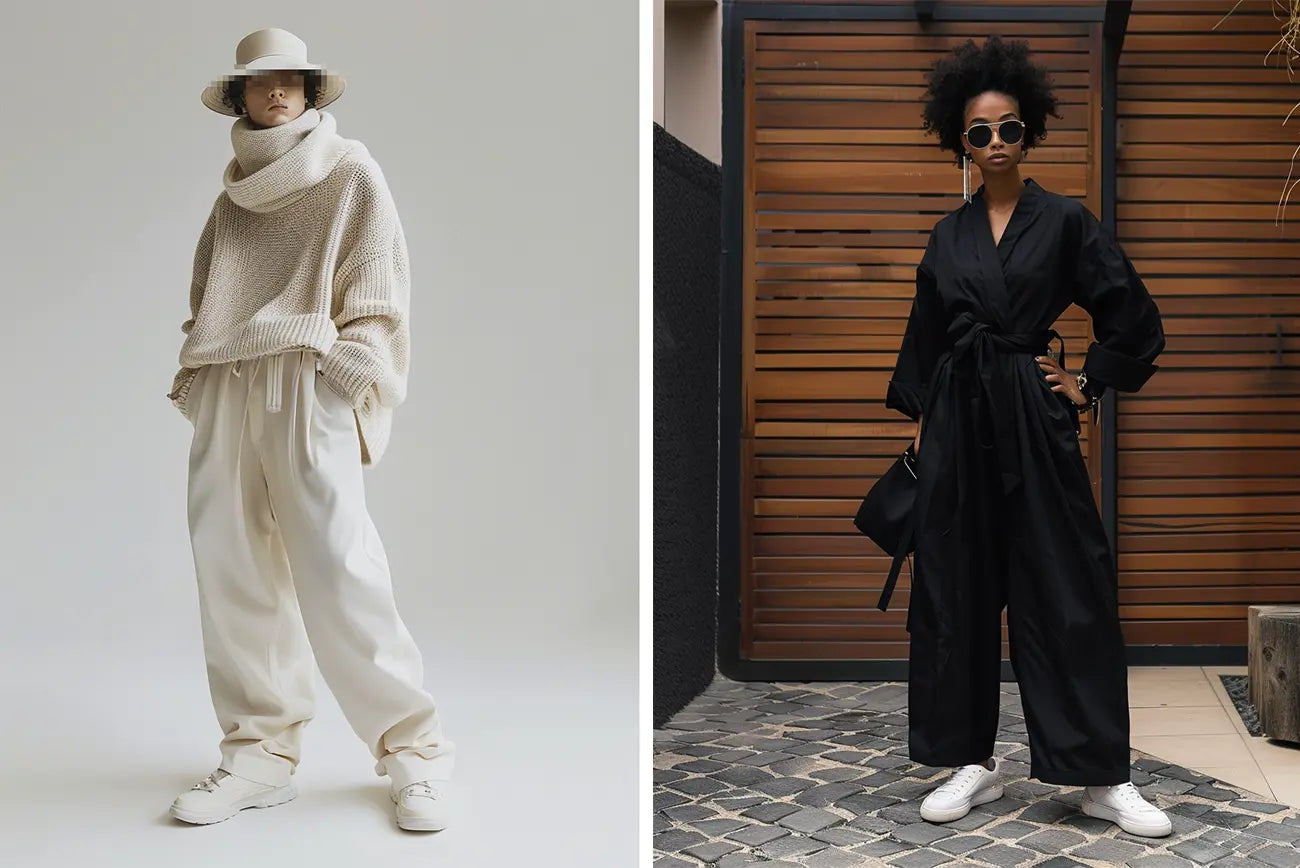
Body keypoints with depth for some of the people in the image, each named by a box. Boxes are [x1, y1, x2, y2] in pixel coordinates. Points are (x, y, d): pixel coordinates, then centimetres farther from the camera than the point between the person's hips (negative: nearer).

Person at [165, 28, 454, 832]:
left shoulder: (350, 173, 8)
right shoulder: (234, 194, 22)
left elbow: (379, 286, 2)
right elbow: (208, 298, 21)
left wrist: (346, 372, -10)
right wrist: (194, 376, 6)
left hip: (306, 382, -5)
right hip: (225, 390, 6)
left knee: (336, 570, -13)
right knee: (229, 568, -2)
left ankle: (414, 751, -4)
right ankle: (261, 755, 5)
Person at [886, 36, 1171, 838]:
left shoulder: (1065, 221, 1)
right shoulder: (950, 235, 10)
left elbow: (1136, 321, 3)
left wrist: (1086, 386, 1)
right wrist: (919, 427, 11)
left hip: (1033, 420, -3)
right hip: (958, 422, 4)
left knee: (1068, 589, -3)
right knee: (957, 586, 5)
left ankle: (1104, 777, 3)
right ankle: (973, 762, 16)